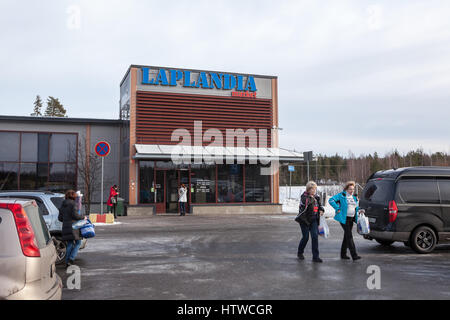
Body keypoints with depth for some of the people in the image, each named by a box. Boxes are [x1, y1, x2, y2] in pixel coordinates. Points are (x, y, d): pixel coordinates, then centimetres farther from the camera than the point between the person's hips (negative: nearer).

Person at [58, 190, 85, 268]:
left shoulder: (63, 205, 14)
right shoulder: (73, 204, -8)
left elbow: (60, 218, 16)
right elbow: (75, 215, -14)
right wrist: (83, 216, 2)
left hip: (65, 227, 7)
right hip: (73, 226, -7)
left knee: (70, 244, 13)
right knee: (78, 243, 3)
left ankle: (67, 262, 10)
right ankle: (71, 260, -10)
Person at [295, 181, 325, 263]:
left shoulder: (316, 197, 8)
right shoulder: (304, 196, -10)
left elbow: (320, 205, 22)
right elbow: (304, 203, -29)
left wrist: (321, 210, 1)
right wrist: (310, 197, -24)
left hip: (313, 220, 5)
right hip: (304, 219, -5)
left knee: (315, 236, -5)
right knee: (305, 237, 1)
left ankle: (315, 257, 0)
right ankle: (300, 252, 28)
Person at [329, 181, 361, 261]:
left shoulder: (354, 197, 16)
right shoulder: (341, 195, -6)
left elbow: (356, 207, 28)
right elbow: (331, 200, -13)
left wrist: (359, 209, 6)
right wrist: (338, 209, -17)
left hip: (351, 218, 8)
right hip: (344, 218, -8)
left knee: (347, 236, 13)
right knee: (349, 236, -13)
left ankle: (343, 254, 22)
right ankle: (354, 255, -16)